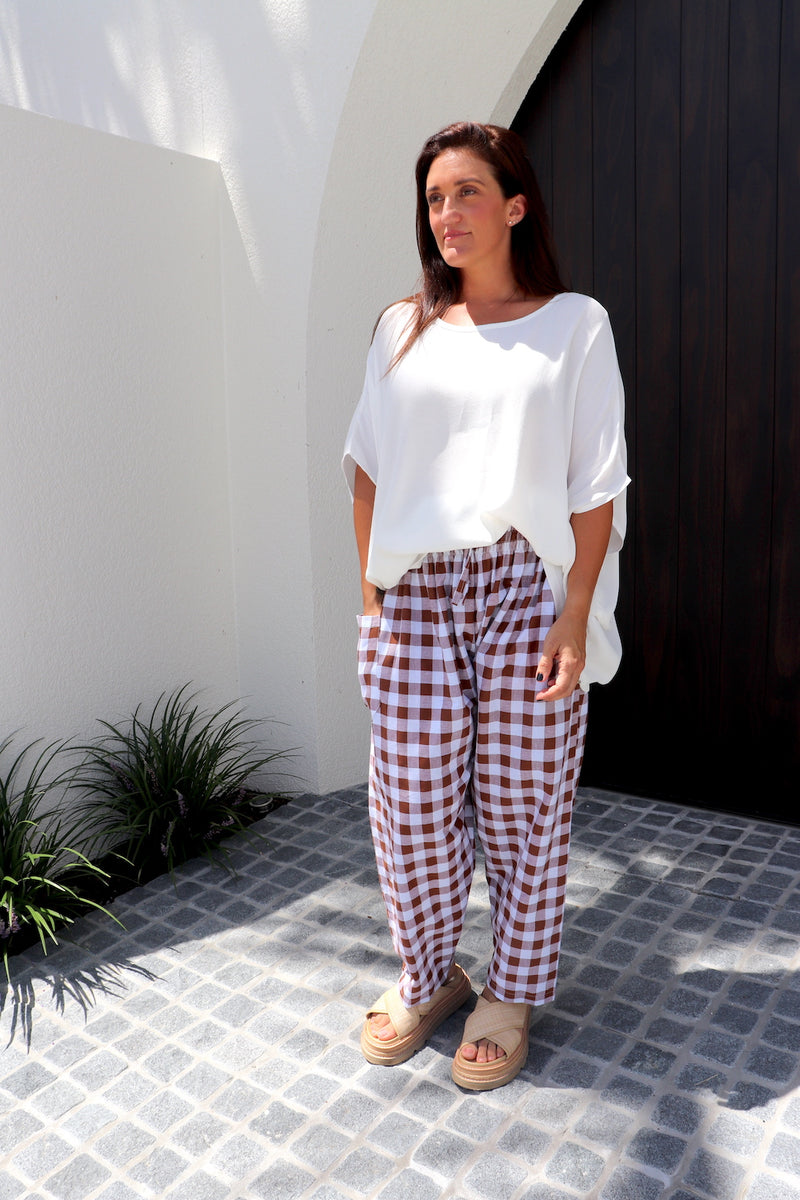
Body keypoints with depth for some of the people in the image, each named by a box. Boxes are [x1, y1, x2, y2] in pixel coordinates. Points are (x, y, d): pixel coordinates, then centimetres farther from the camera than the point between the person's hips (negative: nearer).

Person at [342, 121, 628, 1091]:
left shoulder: (574, 324, 5)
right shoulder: (403, 328, 13)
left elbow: (596, 487, -1)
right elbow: (367, 467, 12)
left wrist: (574, 618, -9)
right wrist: (372, 594, 5)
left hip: (528, 591, -2)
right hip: (417, 597, 3)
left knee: (523, 805, 6)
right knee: (411, 807, 5)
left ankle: (512, 992, 29)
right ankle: (427, 977, 30)